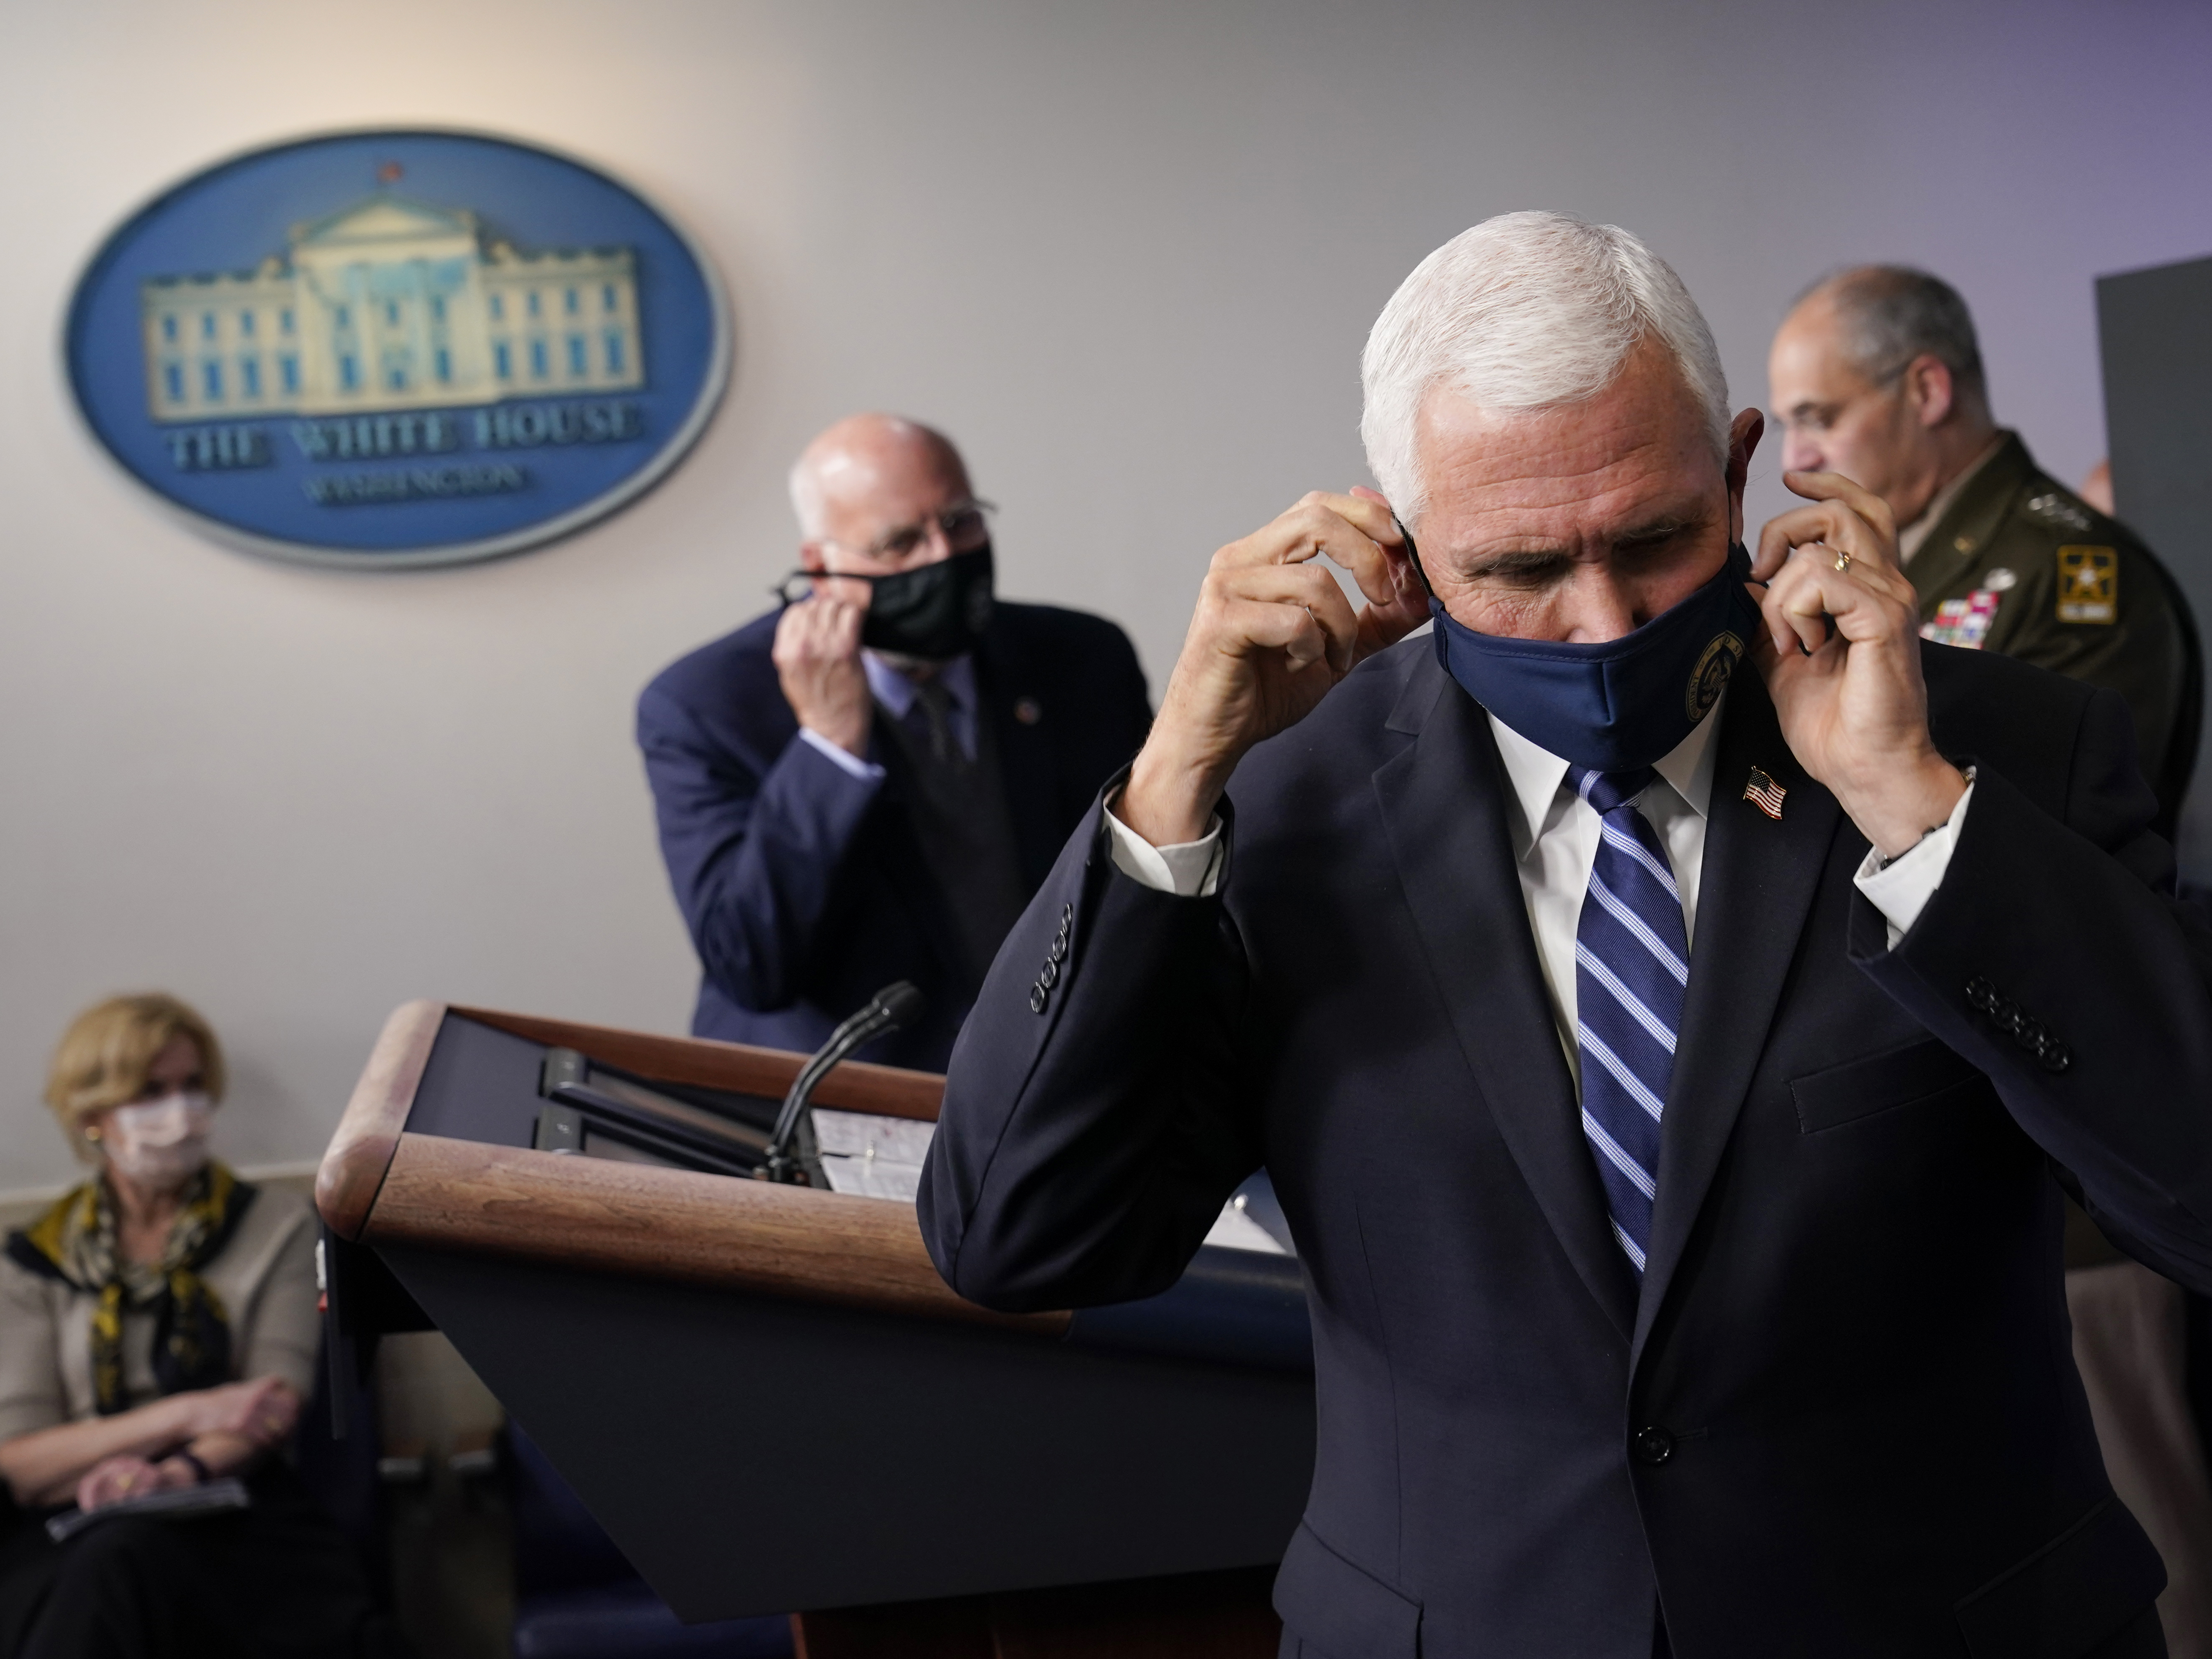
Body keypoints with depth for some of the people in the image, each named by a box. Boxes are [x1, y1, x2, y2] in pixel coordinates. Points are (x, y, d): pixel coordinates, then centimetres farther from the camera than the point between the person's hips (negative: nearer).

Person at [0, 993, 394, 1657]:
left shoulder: (275, 1227, 16)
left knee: (124, 1558, -37)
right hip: (70, 1533, 1)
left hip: (231, 1512, 0)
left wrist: (180, 1470, -20)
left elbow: (276, 1407, 2)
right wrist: (189, 1413, -11)